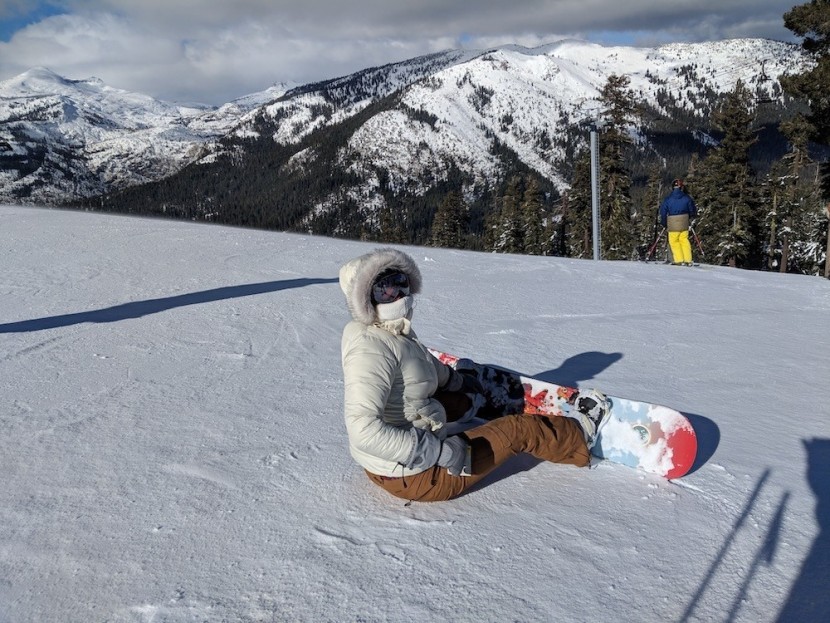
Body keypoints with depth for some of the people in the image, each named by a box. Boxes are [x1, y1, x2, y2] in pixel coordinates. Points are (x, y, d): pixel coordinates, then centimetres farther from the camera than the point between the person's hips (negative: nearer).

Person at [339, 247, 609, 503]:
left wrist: (459, 381, 36)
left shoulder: (396, 331, 0)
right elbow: (363, 430, -36)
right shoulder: (371, 348, -29)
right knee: (520, 429, 6)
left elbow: (430, 367, 20)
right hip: (416, 476, -9)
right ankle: (582, 435, 33)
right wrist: (438, 452, -34)